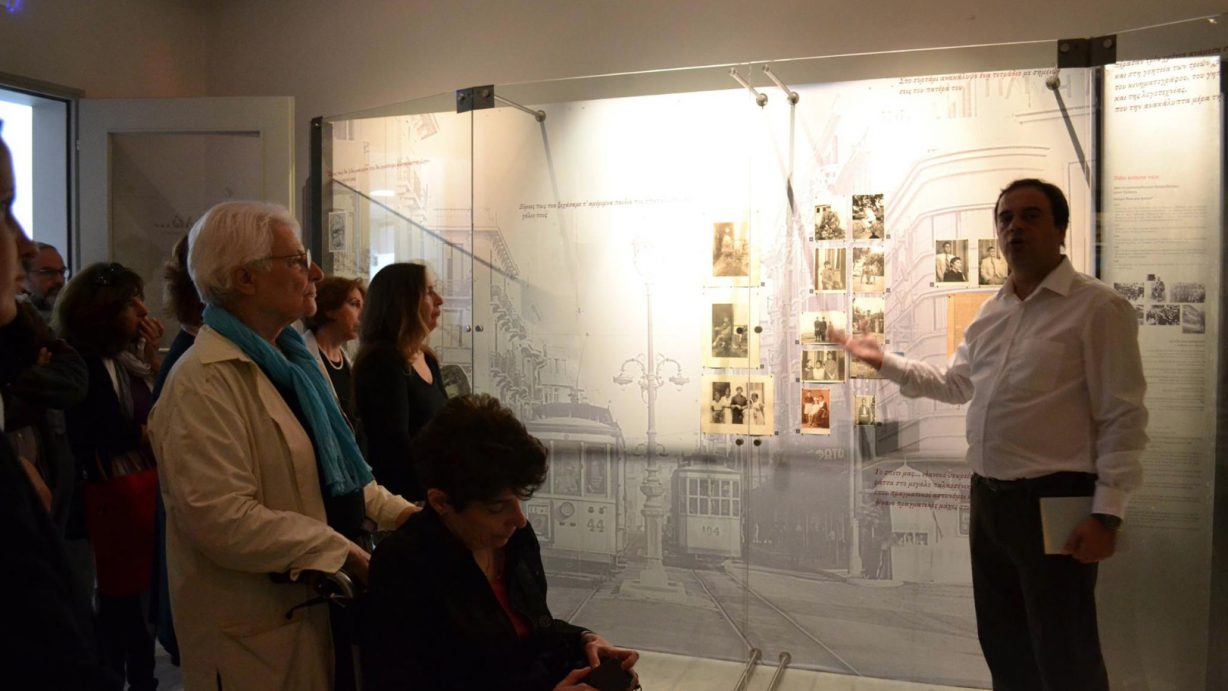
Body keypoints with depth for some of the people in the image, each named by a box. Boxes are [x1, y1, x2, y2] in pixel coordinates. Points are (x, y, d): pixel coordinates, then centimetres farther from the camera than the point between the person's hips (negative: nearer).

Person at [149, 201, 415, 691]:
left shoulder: (290, 358, 10)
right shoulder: (204, 383, -19)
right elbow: (225, 519, -26)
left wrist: (396, 512, 5)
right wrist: (343, 552, -21)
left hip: (318, 606, 8)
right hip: (256, 631, -8)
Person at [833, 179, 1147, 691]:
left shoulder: (1098, 307, -11)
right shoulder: (991, 311, 11)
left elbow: (1123, 417, -14)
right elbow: (955, 384, 24)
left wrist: (1107, 513, -19)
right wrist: (884, 361, 17)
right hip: (988, 496, 7)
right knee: (1001, 642, 19)